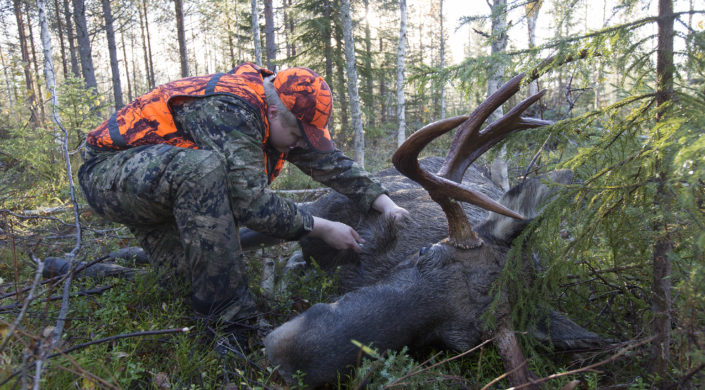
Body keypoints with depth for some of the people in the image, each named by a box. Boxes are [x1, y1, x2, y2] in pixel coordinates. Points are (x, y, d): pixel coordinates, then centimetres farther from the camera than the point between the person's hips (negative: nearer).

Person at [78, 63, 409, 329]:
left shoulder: (281, 113, -3)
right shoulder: (228, 111, -31)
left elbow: (330, 161, 2)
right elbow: (251, 203, -34)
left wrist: (384, 203, -6)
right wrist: (321, 228, -26)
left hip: (168, 180, 9)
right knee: (202, 167, -38)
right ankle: (229, 316, -32)